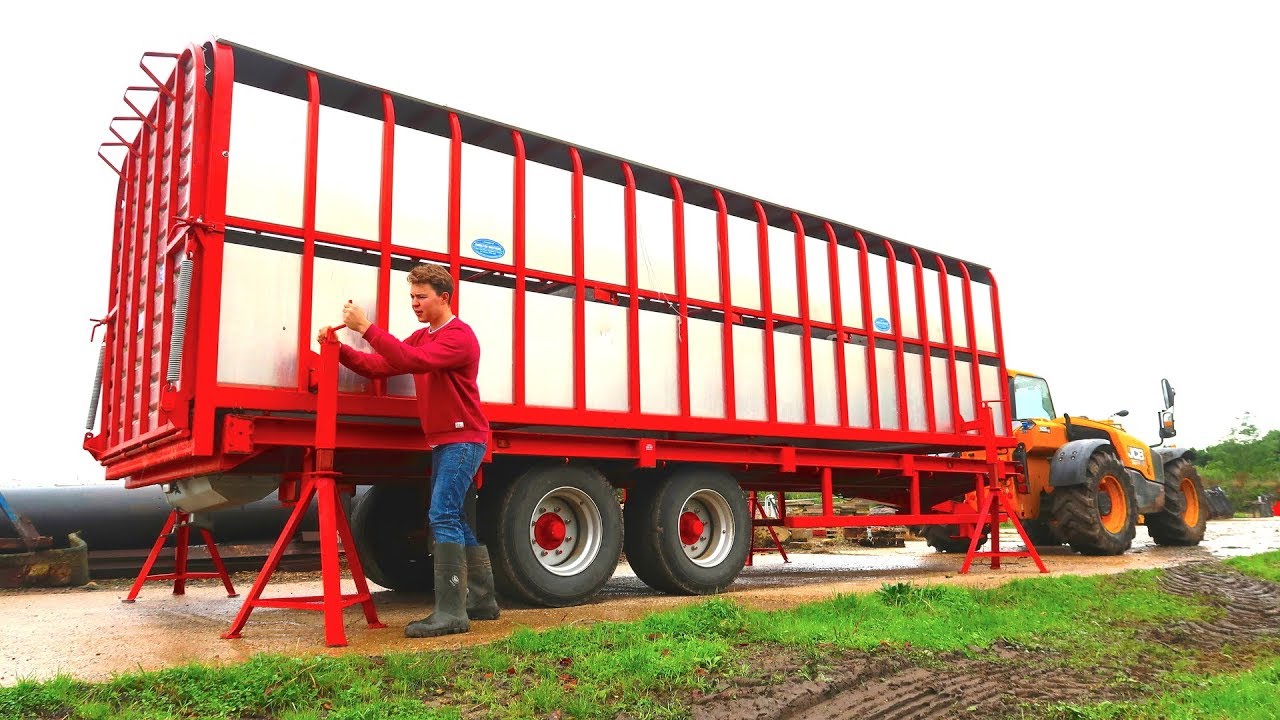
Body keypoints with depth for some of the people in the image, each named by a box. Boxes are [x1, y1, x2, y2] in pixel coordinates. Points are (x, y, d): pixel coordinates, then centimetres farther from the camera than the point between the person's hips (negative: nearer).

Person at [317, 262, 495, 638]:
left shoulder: (458, 336, -13)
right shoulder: (421, 337, 16)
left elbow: (412, 360, -29)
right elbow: (377, 366, 6)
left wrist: (366, 328, -28)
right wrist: (340, 349, -8)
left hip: (463, 439, -10)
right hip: (443, 441, 10)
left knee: (443, 516, -17)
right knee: (455, 519, 13)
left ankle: (450, 612, -17)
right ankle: (482, 600, 24)